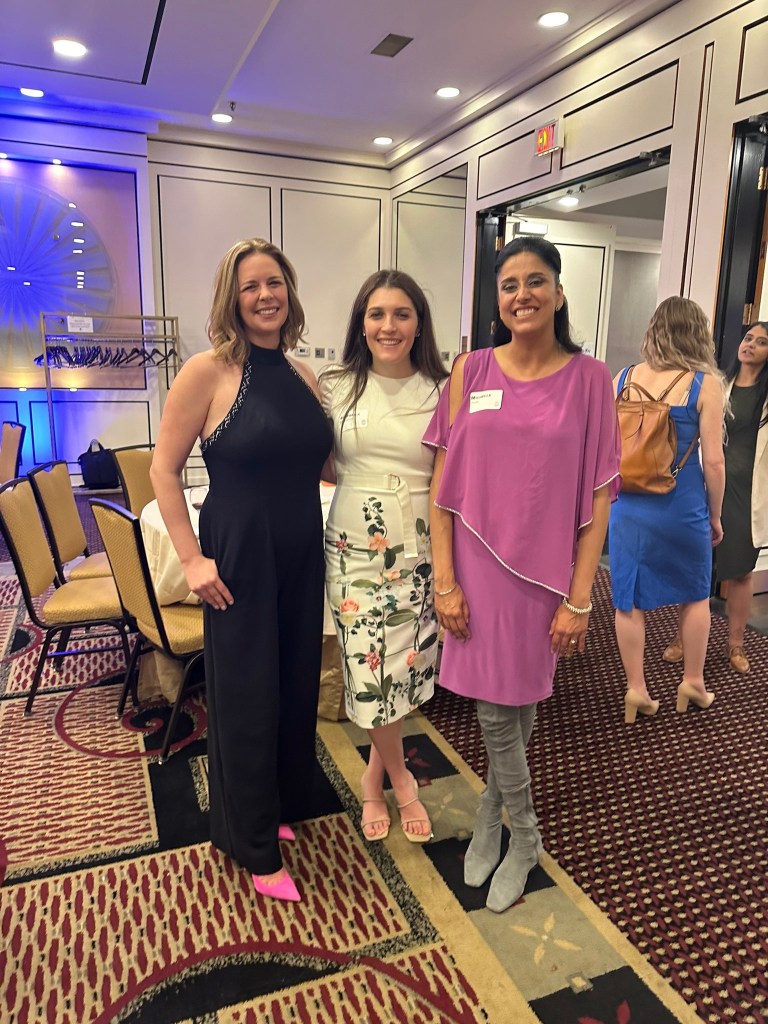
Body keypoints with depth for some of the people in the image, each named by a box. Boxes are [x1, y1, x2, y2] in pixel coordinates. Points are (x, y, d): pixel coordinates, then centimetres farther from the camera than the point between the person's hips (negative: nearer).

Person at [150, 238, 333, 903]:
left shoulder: (302, 375, 6)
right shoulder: (207, 371, -11)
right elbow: (164, 470, -9)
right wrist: (192, 558, -13)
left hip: (302, 556, 6)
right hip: (240, 558, -6)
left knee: (297, 686, 17)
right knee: (248, 697, 7)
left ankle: (283, 804, 42)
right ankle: (255, 846, 29)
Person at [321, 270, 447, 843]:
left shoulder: (441, 392, 1)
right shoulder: (336, 387, 2)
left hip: (419, 548, 1)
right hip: (355, 544, 0)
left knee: (406, 669, 6)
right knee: (373, 671, 0)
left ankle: (375, 776, 34)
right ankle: (401, 782, 28)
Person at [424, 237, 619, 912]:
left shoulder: (589, 378, -2)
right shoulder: (472, 371, 0)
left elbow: (598, 497, -3)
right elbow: (444, 482, -1)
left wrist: (579, 600, -6)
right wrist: (445, 581, -5)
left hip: (544, 571, -1)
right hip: (478, 565, 1)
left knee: (521, 705, 10)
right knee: (494, 710, 9)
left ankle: (492, 812, 37)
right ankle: (524, 837, 35)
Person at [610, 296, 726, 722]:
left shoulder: (623, 378, 1)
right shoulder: (705, 383, -8)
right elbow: (713, 460, -9)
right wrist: (715, 515, 5)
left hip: (628, 506, 2)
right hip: (682, 506, -2)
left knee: (629, 598, 12)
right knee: (695, 595, 19)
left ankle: (635, 689, 21)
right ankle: (692, 682, 32)